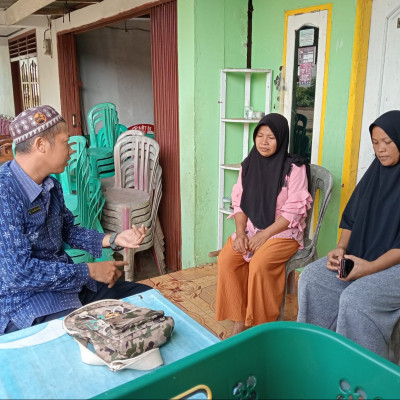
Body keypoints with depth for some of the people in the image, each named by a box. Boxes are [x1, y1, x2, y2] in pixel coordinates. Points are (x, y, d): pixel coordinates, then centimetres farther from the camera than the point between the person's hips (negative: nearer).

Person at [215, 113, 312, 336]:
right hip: (250, 229, 5)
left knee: (259, 264, -30)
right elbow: (239, 203, 7)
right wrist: (240, 232, -9)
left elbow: (294, 210, -14)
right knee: (226, 259, -20)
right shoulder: (249, 165, 6)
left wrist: (264, 235, -19)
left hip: (284, 232, -5)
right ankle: (239, 321, -7)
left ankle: (262, 326, -10)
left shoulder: (294, 168, -9)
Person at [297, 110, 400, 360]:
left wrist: (373, 267, -22)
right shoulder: (375, 172, 9)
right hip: (359, 255, 7)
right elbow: (351, 217, 12)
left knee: (355, 299, -29)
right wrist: (341, 248, -4)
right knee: (312, 278, -12)